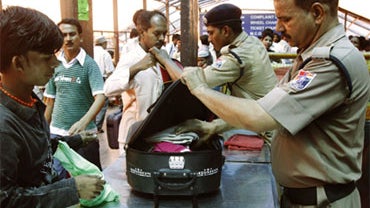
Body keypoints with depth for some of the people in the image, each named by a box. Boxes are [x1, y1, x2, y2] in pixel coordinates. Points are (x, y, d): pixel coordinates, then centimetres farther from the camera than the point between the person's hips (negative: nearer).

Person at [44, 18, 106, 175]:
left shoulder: (89, 64, -9)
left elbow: (100, 97, -19)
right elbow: (50, 100, 12)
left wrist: (83, 122, -34)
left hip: (84, 132, -3)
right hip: (57, 132, 3)